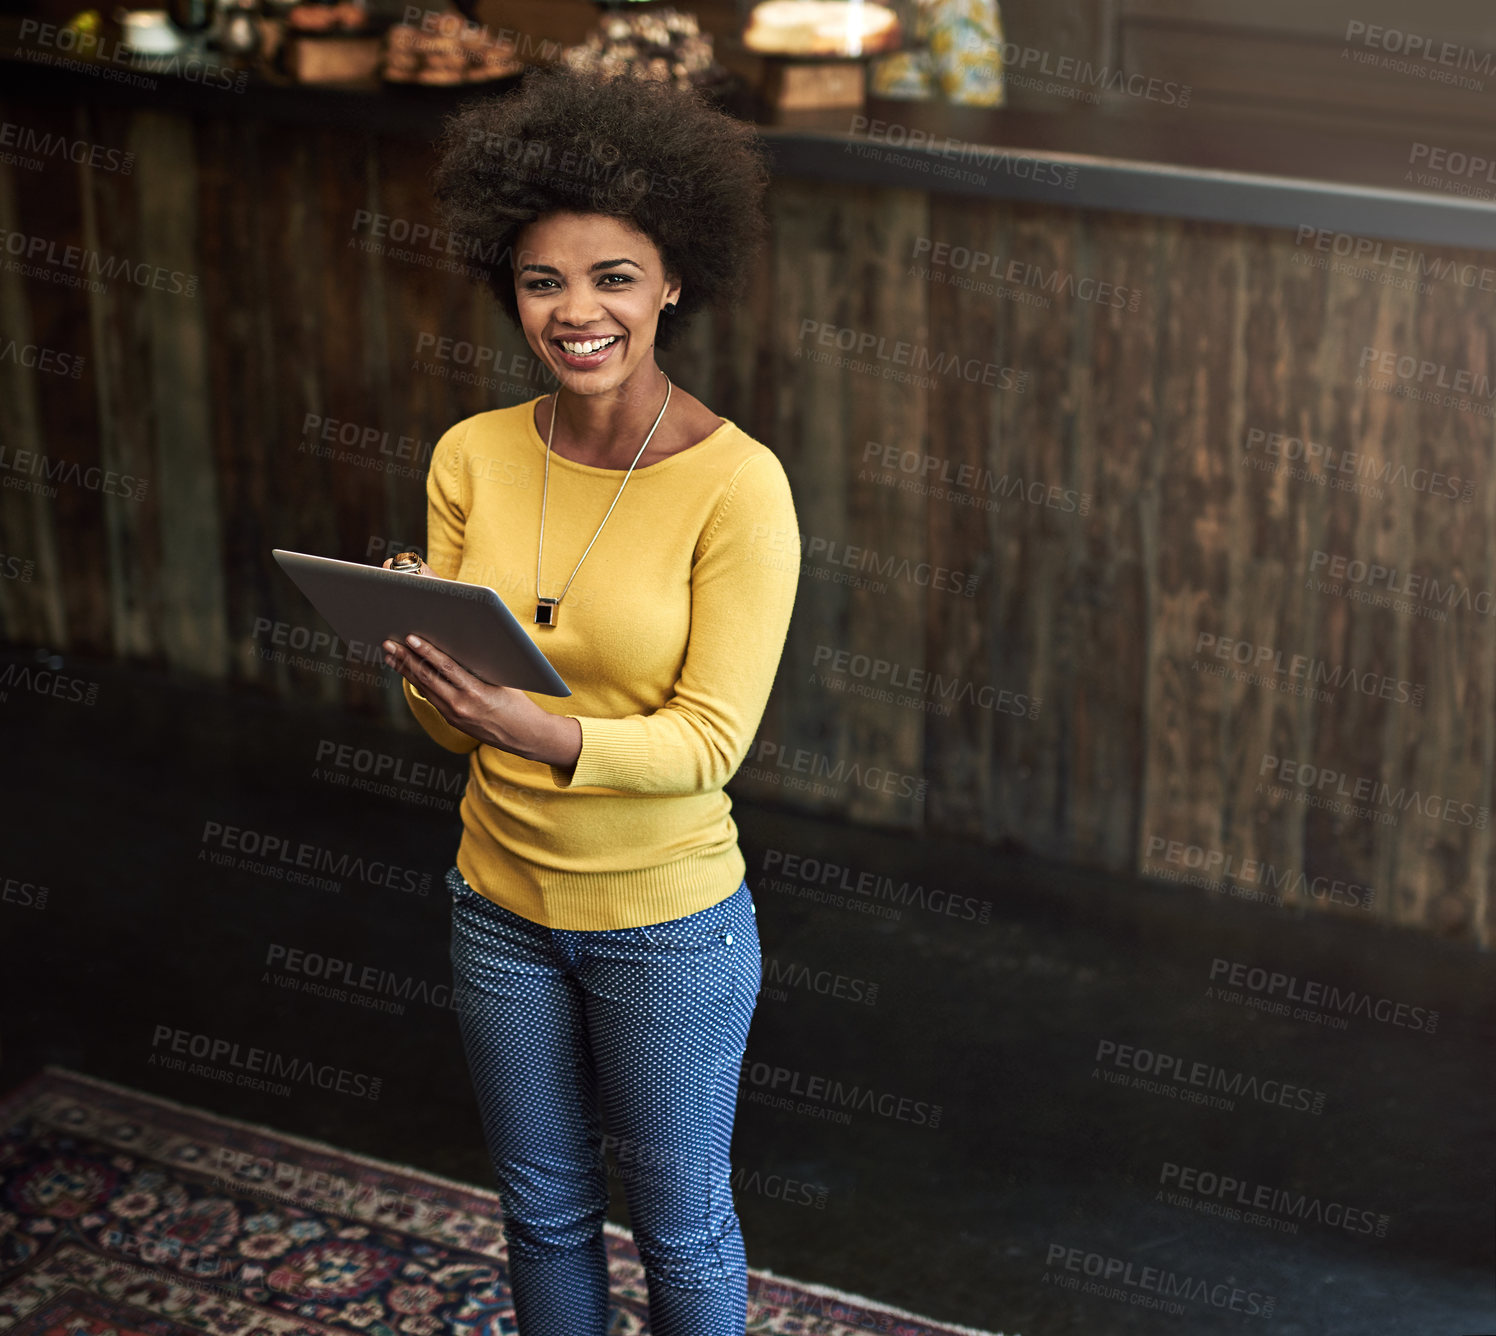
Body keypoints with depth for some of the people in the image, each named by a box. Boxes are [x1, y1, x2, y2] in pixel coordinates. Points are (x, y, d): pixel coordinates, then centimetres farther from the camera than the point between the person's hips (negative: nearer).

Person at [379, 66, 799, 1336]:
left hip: (668, 922, -4)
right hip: (503, 903, 4)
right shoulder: (473, 458, -6)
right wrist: (427, 668, -24)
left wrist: (534, 730, -37)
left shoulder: (737, 484, -19)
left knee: (679, 1224, 16)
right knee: (543, 1210, 23)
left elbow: (712, 740, -21)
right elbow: (452, 725, -1)